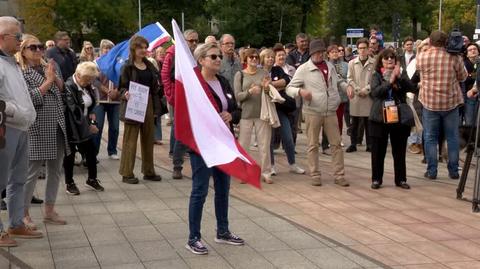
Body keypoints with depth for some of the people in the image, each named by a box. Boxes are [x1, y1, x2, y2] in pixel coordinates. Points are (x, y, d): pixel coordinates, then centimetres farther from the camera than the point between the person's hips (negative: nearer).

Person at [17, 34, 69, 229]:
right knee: (32, 172, -4)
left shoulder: (49, 68, 13)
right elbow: (30, 99, -17)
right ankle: (24, 214, 6)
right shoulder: (22, 73, -7)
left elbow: (64, 91, 13)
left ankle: (49, 211, 20)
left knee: (55, 170, 10)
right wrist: (48, 81, -15)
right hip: (37, 129, -7)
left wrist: (55, 77, -4)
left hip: (57, 126, 7)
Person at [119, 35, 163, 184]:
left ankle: (148, 171, 22)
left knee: (148, 139, 12)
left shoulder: (149, 66, 11)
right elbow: (122, 87, -8)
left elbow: (155, 87, 14)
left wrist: (156, 106, 8)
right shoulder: (128, 67, -6)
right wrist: (125, 94, -29)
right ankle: (127, 173, 4)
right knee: (130, 140, -2)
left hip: (148, 105, 6)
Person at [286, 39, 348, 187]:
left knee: (336, 143, 3)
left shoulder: (330, 66, 11)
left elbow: (337, 82, 28)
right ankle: (315, 175, 13)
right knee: (313, 145, 3)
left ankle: (339, 175, 9)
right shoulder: (303, 69, -3)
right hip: (312, 112, -4)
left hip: (330, 112, 4)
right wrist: (300, 91, -22)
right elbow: (289, 88, -4)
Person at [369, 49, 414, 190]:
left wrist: (399, 76, -19)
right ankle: (376, 179, 14)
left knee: (399, 151, 7)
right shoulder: (376, 76, 3)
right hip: (380, 118, -2)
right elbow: (375, 92, -14)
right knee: (378, 151, 3)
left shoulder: (401, 74, 8)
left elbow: (411, 88, -8)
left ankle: (401, 179, 17)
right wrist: (390, 81, -22)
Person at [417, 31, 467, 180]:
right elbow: (463, 77, 6)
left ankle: (431, 171, 8)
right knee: (452, 137, 10)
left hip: (429, 102, 0)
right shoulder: (454, 57, -7)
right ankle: (453, 171, 15)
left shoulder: (421, 57, -6)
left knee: (430, 138, 8)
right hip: (451, 102, 0)